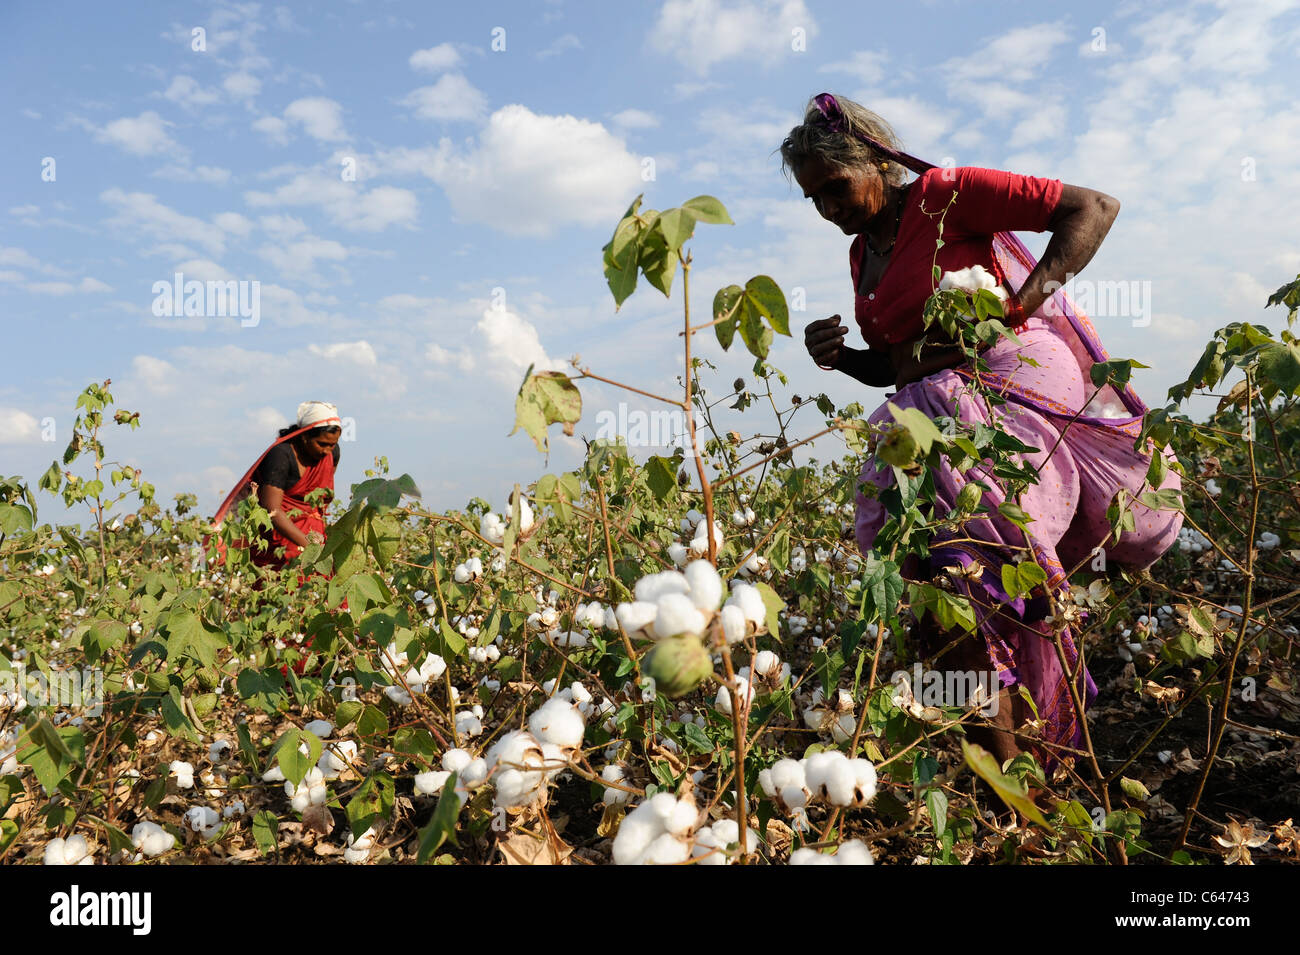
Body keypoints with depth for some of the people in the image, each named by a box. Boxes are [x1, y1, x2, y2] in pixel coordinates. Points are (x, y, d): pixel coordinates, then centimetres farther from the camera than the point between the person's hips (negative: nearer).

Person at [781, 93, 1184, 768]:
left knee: (956, 564, -20)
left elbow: (1093, 208, -8)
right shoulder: (861, 256, 18)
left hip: (1014, 381, -8)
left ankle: (1011, 781, -9)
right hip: (933, 411, 8)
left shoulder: (945, 194, -4)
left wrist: (1019, 305, -19)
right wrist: (840, 358, 3)